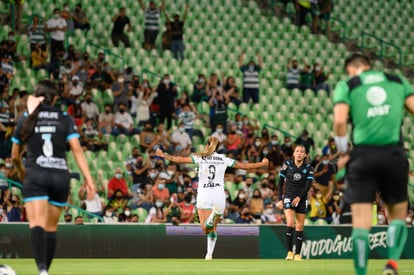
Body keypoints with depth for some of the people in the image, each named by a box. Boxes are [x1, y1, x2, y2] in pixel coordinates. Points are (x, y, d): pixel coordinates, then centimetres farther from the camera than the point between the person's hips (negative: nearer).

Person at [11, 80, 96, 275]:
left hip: (35, 176, -2)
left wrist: (22, 173, 36)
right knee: (51, 227, 14)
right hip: (61, 176, 2)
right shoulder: (65, 119, 7)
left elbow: (15, 156, 16)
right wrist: (88, 179, -3)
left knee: (36, 224, -14)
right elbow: (77, 150, -3)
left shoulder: (26, 120, 8)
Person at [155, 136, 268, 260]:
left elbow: (179, 159, -3)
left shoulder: (200, 157, 3)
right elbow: (244, 165, 12)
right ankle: (209, 254, 12)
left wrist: (163, 155, 8)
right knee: (213, 229, 17)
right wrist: (262, 163, 26)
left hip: (204, 195, -2)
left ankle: (212, 217, -41)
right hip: (219, 196, 2)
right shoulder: (224, 159, 8)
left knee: (206, 229, -10)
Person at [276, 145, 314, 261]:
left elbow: (308, 185, -6)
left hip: (302, 199, 1)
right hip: (288, 197, -1)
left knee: (299, 227, 0)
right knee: (290, 224, -19)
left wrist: (299, 197, -18)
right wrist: (280, 199, -2)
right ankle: (289, 252, -16)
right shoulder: (287, 165, -1)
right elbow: (280, 182, 3)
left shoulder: (308, 168, 0)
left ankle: (297, 254, 6)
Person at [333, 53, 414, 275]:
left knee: (361, 219, 1)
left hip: (363, 154, -1)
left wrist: (343, 152, 5)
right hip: (394, 153, 1)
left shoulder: (346, 85, 8)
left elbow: (340, 120, -6)